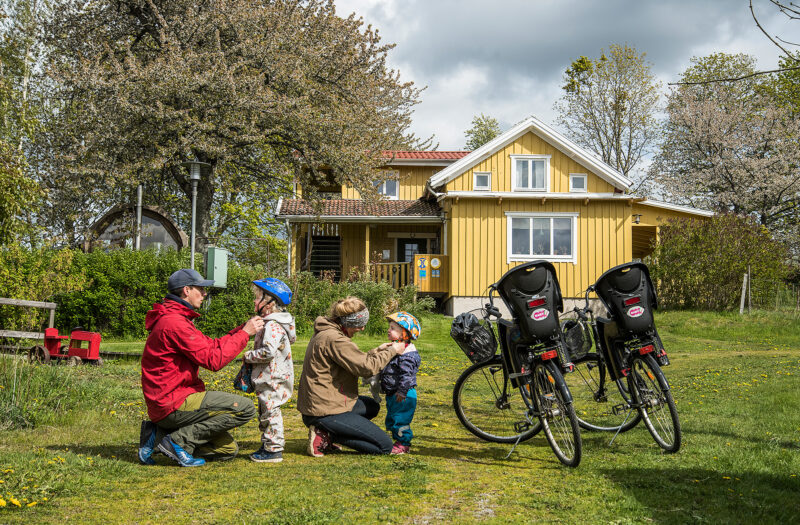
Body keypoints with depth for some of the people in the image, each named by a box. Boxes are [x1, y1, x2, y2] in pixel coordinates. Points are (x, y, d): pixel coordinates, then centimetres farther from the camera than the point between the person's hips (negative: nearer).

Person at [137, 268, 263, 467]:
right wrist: (244, 333, -12)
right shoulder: (173, 323, -17)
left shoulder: (177, 319, 17)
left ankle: (159, 434, 8)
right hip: (172, 404, -11)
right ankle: (180, 440, -11)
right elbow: (213, 359, -20)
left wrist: (243, 329, 8)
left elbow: (212, 346, 15)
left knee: (228, 449, 12)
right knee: (245, 408, -16)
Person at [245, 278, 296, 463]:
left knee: (270, 412, -5)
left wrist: (249, 356, -14)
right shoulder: (268, 323, 14)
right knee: (265, 413, 17)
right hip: (268, 379, 11)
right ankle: (267, 446, 26)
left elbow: (269, 352, -30)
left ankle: (274, 449, 0)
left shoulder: (273, 326, -20)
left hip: (272, 380, -11)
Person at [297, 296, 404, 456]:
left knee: (372, 406, 32)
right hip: (325, 411, -10)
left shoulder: (324, 333, 13)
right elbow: (366, 368, -21)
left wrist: (376, 351, 16)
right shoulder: (334, 339, -20)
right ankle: (325, 437, -8)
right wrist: (391, 351, -8)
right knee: (385, 446, -6)